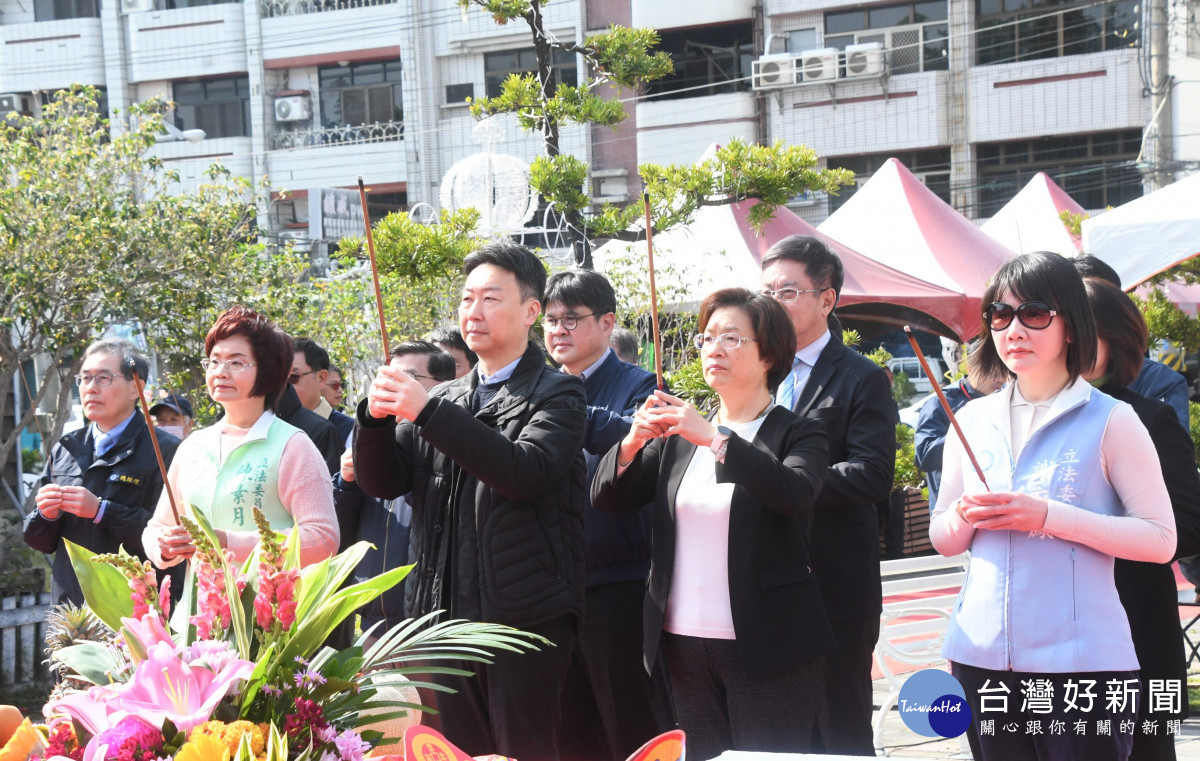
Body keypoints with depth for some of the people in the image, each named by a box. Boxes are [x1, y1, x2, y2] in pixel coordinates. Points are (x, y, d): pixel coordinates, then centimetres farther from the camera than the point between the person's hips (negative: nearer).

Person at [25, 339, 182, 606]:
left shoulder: (165, 451, -5)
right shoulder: (64, 451, 15)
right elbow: (39, 541, 18)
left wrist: (101, 511, -18)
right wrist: (46, 515, -4)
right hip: (70, 603, 5)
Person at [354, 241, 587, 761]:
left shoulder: (556, 395, 0)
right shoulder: (444, 398, 17)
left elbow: (526, 472, -19)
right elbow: (382, 482, 11)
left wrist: (428, 413, -23)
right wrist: (376, 416, -9)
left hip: (524, 616, -5)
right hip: (445, 615, 5)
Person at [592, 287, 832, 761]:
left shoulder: (797, 434, 0)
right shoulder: (679, 436, 14)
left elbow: (796, 492, -21)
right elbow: (607, 498, 8)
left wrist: (716, 439, -26)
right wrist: (633, 441, -11)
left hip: (764, 646, -5)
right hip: (686, 642, 5)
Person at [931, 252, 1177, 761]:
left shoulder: (1109, 421, -3)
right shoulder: (973, 420, 11)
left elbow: (1160, 540, -8)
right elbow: (942, 540, 17)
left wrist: (1049, 517, -17)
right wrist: (964, 516, -7)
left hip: (1082, 661, -4)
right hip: (981, 658, 4)